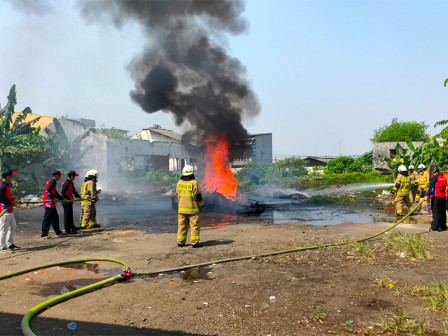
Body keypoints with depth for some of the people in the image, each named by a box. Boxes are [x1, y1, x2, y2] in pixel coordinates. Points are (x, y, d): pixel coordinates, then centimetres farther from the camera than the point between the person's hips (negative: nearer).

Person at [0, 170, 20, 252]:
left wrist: (14, 201, 9)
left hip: (9, 210, 10)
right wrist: (12, 202, -18)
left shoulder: (7, 185, 12)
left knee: (13, 226, 19)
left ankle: (10, 244, 29)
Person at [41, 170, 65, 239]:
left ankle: (58, 232, 27)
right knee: (47, 219, -6)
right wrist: (53, 198, -21)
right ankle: (44, 235, -2)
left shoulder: (53, 181, 17)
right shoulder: (52, 181, -13)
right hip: (49, 203, -10)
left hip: (52, 204, 10)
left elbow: (55, 192, 24)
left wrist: (62, 199, 25)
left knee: (55, 218, 17)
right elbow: (48, 191, -25)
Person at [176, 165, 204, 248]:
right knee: (194, 225, 2)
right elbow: (198, 196, -9)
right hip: (192, 208, -5)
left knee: (182, 225, 11)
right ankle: (194, 242, 1)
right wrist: (201, 205, 5)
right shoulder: (194, 183, -11)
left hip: (181, 208, 5)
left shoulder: (179, 183, 4)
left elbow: (177, 194, 13)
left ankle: (180, 242, 15)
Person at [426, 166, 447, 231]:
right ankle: (443, 226, 18)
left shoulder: (434, 178, -7)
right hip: (443, 197, 7)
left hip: (436, 197, -7)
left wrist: (427, 195, -20)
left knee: (436, 212, -6)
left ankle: (434, 226, -8)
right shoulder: (444, 178, 14)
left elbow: (431, 187, -17)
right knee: (442, 212, 12)